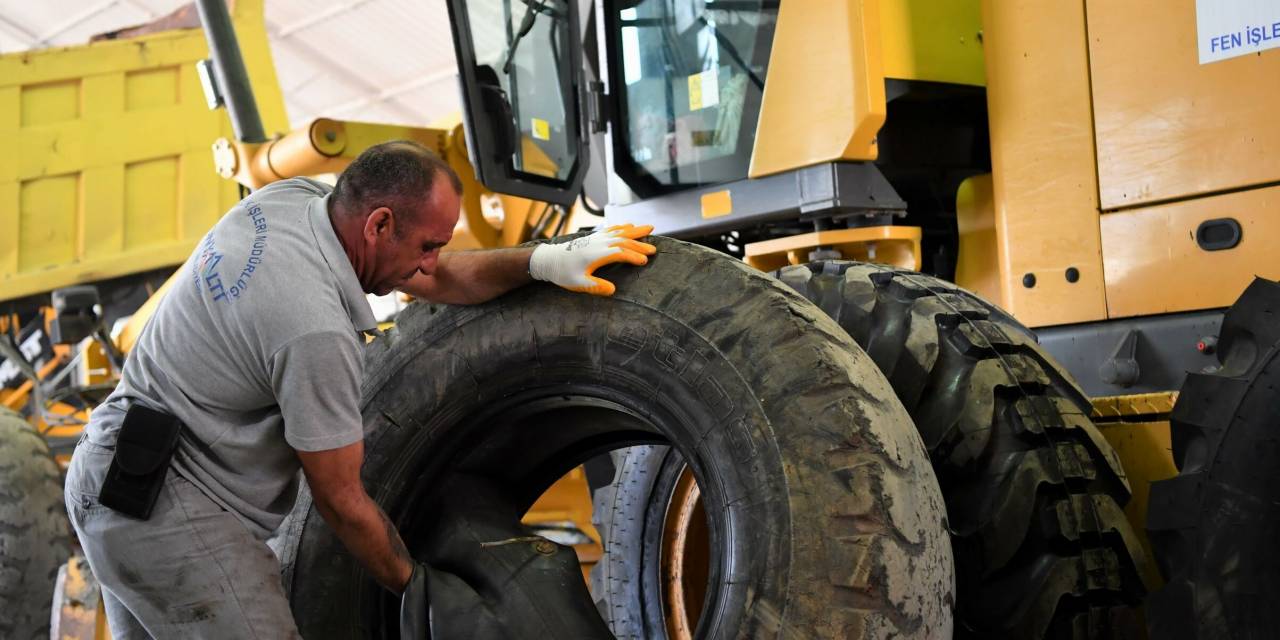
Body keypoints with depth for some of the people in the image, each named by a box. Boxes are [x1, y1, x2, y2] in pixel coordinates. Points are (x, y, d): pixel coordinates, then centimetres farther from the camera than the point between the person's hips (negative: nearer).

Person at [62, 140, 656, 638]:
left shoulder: (288, 199, -2)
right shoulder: (317, 330, -27)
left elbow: (437, 280, 9)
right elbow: (341, 500, -16)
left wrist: (546, 260, -4)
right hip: (168, 509, -11)